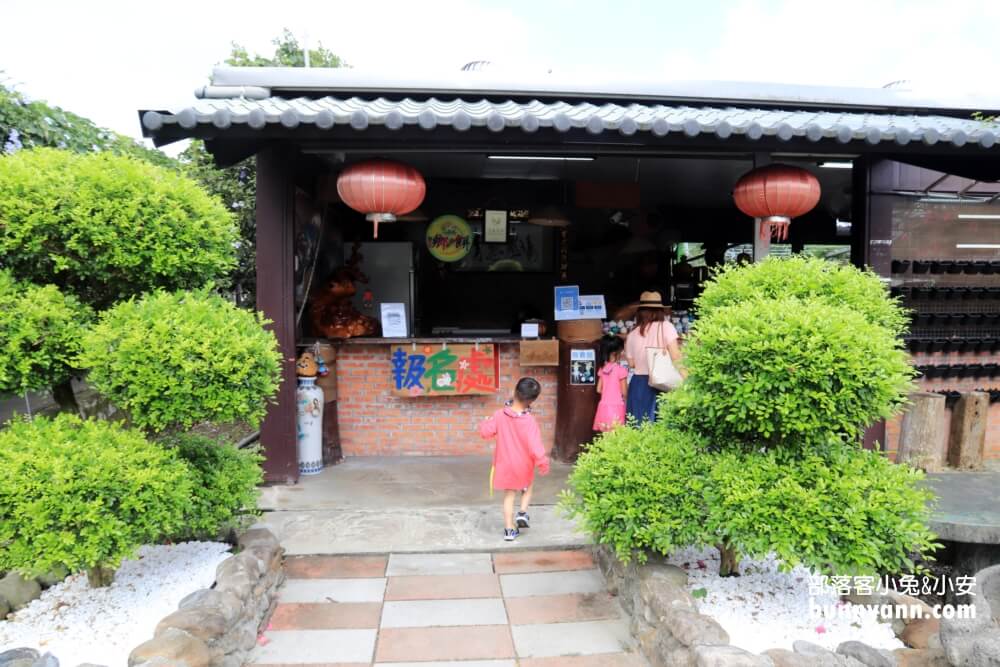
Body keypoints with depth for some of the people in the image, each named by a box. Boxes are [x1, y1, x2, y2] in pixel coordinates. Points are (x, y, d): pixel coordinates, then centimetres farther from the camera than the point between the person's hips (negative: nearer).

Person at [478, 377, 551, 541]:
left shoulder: (500, 415, -16)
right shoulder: (529, 421, -24)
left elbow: (485, 432, -10)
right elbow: (535, 447, -25)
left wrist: (485, 423, 10)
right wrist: (543, 464, -10)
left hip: (504, 464, 2)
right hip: (523, 466, -2)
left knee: (509, 495, 16)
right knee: (528, 487, 28)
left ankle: (509, 529, 18)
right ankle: (523, 513, 14)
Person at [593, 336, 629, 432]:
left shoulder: (603, 369, 5)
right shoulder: (621, 370, -12)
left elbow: (599, 389, 9)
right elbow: (624, 392, -9)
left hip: (604, 406, 6)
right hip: (616, 407, -6)